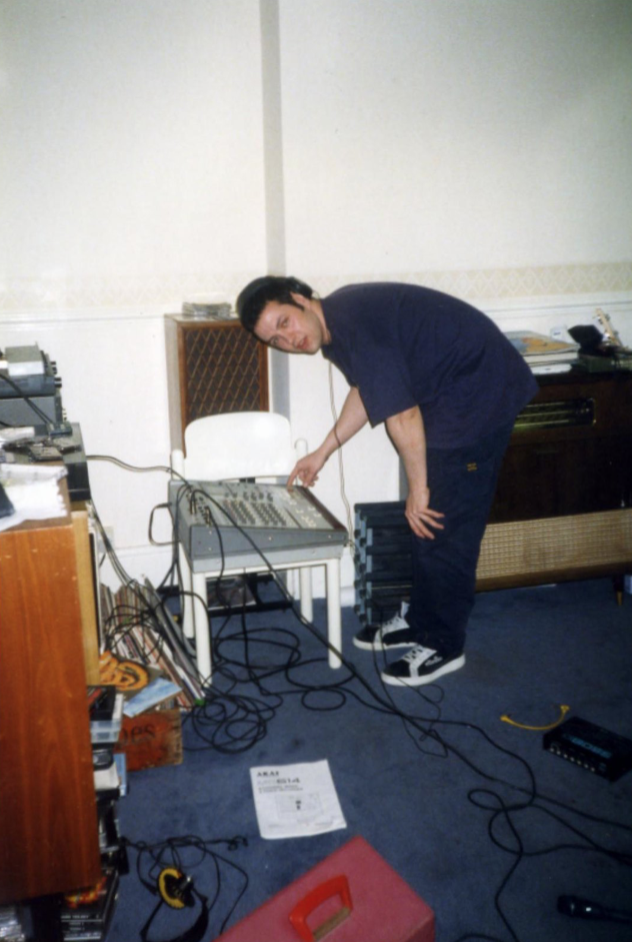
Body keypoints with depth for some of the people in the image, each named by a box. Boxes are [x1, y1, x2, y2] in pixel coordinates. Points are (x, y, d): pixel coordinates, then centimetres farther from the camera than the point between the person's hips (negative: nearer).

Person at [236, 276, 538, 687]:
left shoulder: (356, 323, -26)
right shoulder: (334, 326, 5)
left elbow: (403, 415, -25)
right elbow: (366, 391, 21)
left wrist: (418, 489, -15)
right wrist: (323, 452, 22)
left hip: (481, 393, -10)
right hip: (451, 394, 10)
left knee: (444, 524, -4)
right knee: (426, 521, 15)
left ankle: (442, 646, 10)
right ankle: (418, 621, 30)